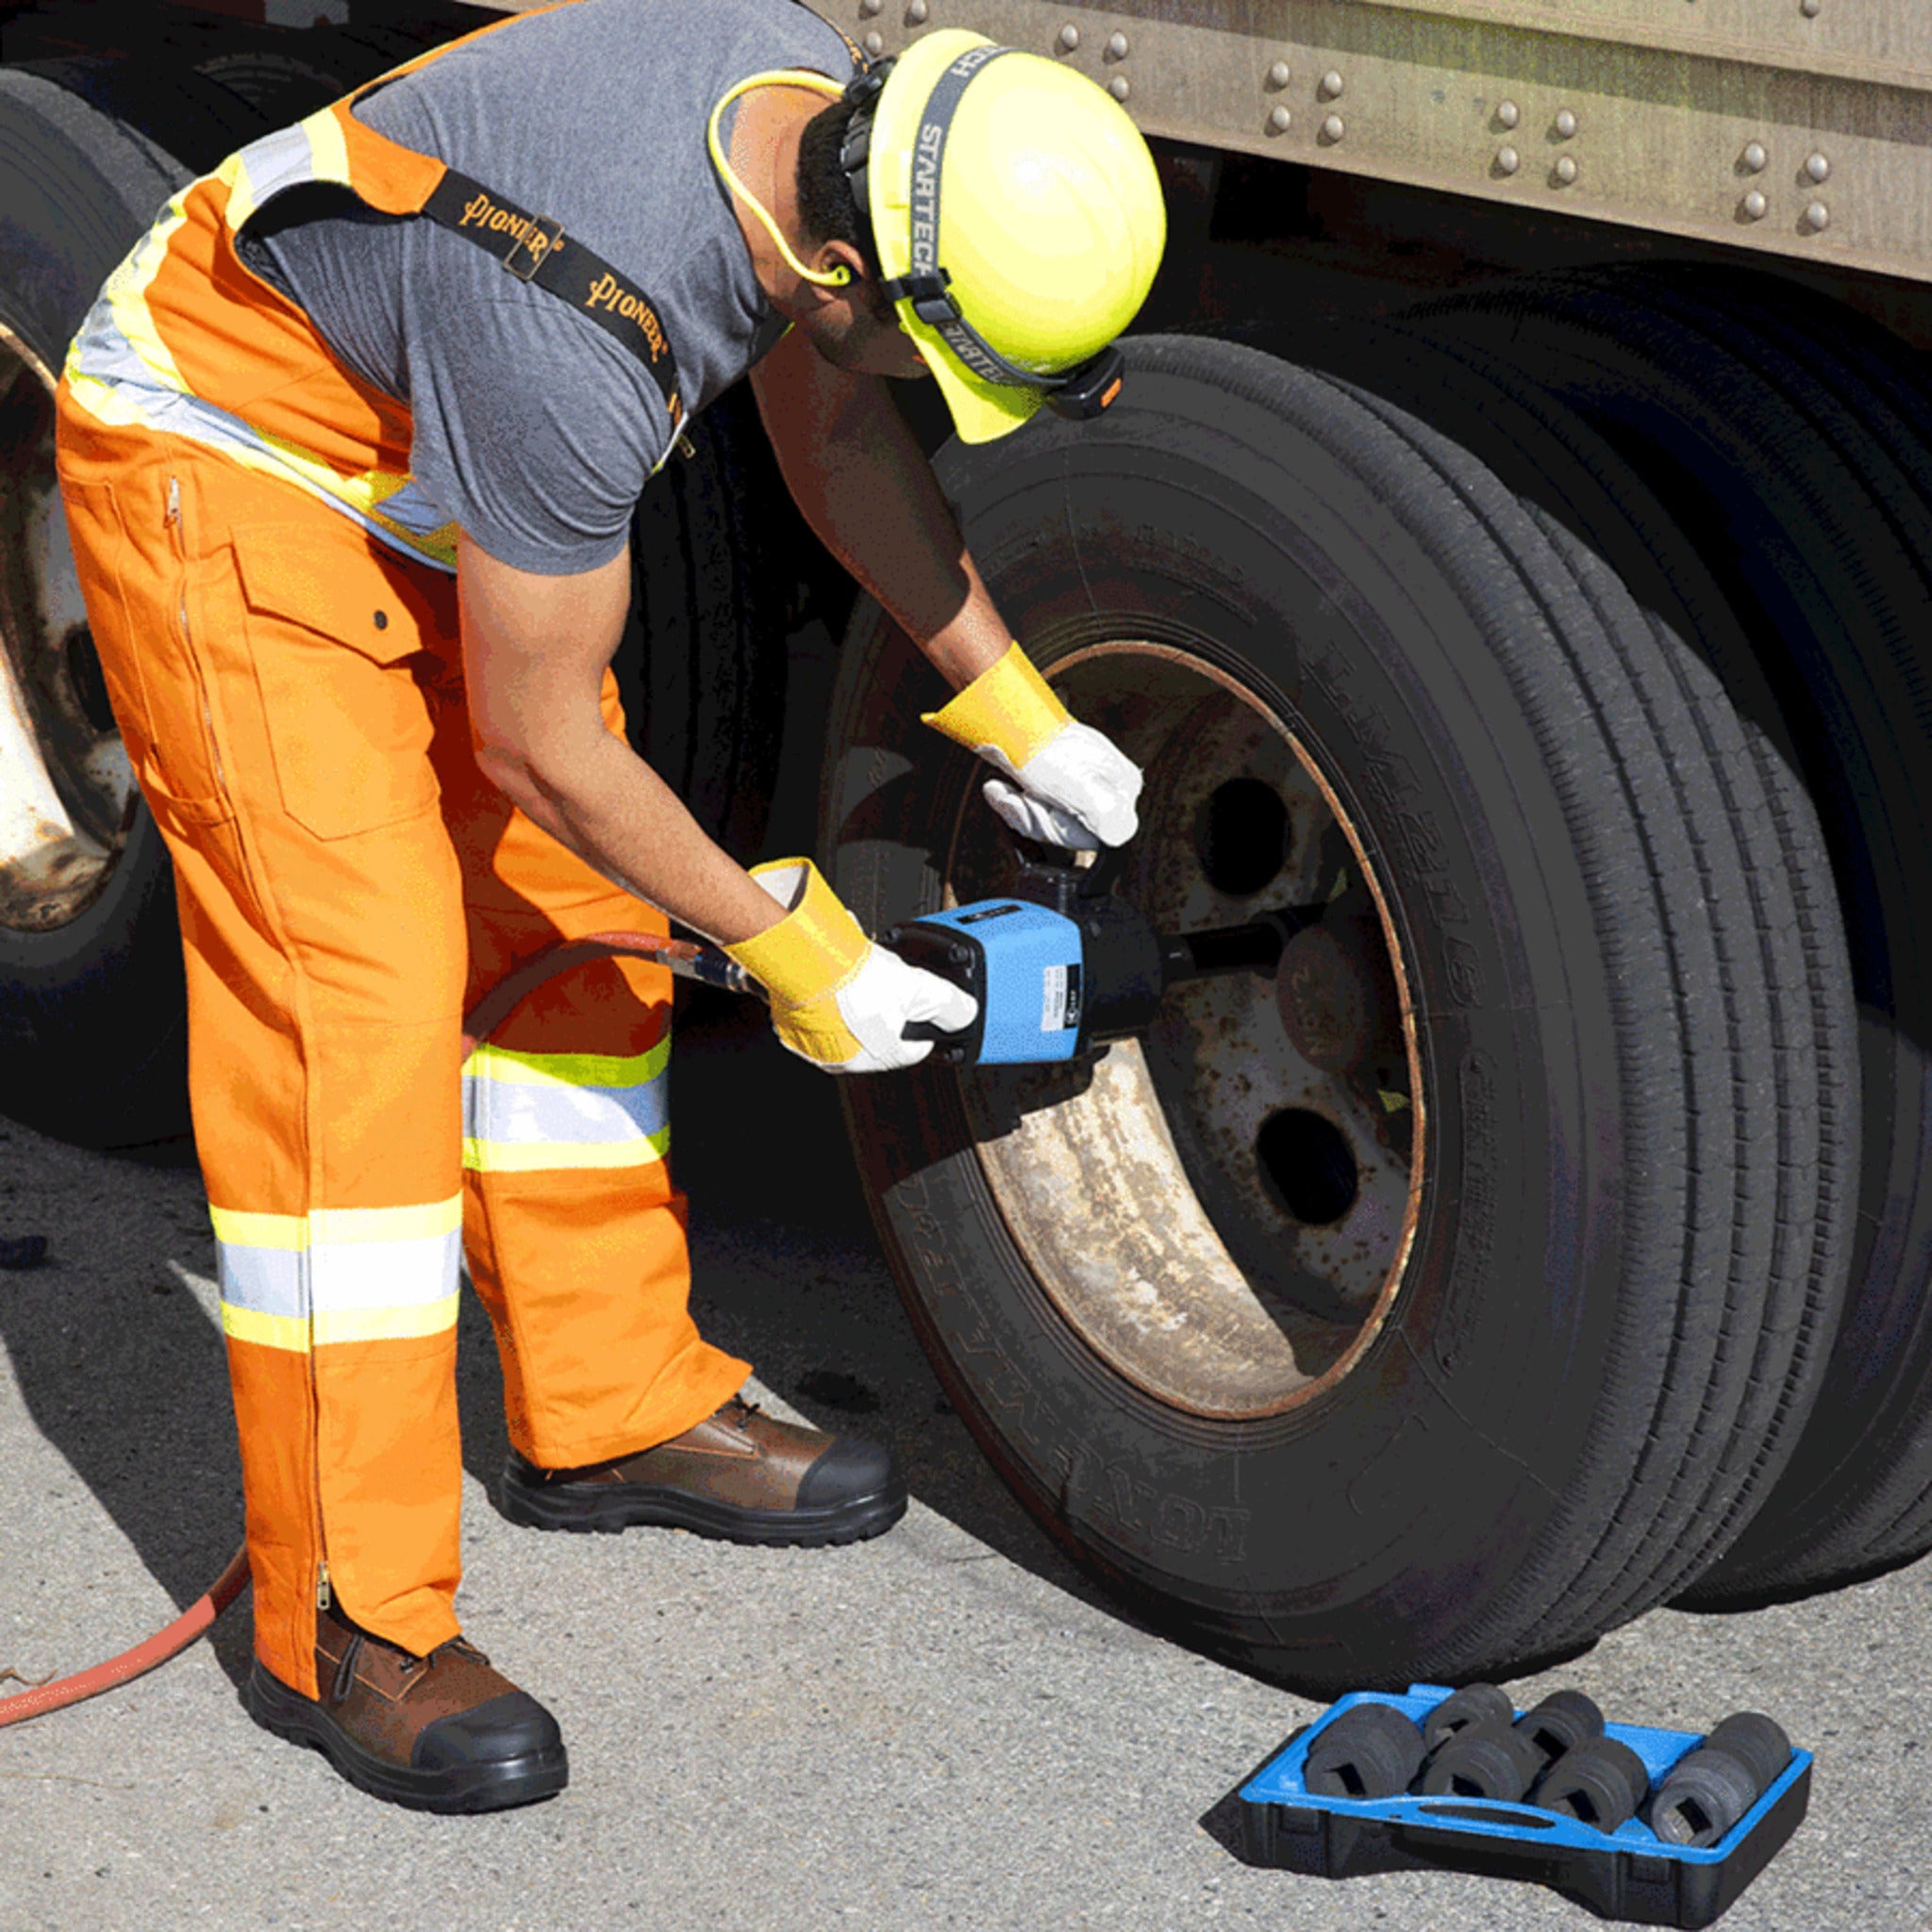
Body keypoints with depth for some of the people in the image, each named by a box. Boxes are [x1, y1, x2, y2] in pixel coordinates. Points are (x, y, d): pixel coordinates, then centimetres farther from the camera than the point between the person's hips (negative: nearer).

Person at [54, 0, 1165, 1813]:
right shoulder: (582, 343, -38)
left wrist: (1008, 703, 6)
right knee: (358, 992, -14)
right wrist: (787, 944, -13)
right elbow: (541, 736, -24)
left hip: (413, 458, 9)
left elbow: (835, 430, 7)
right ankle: (347, 1625, -9)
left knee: (571, 918, 11)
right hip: (223, 462, -9)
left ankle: (611, 1409, 28)